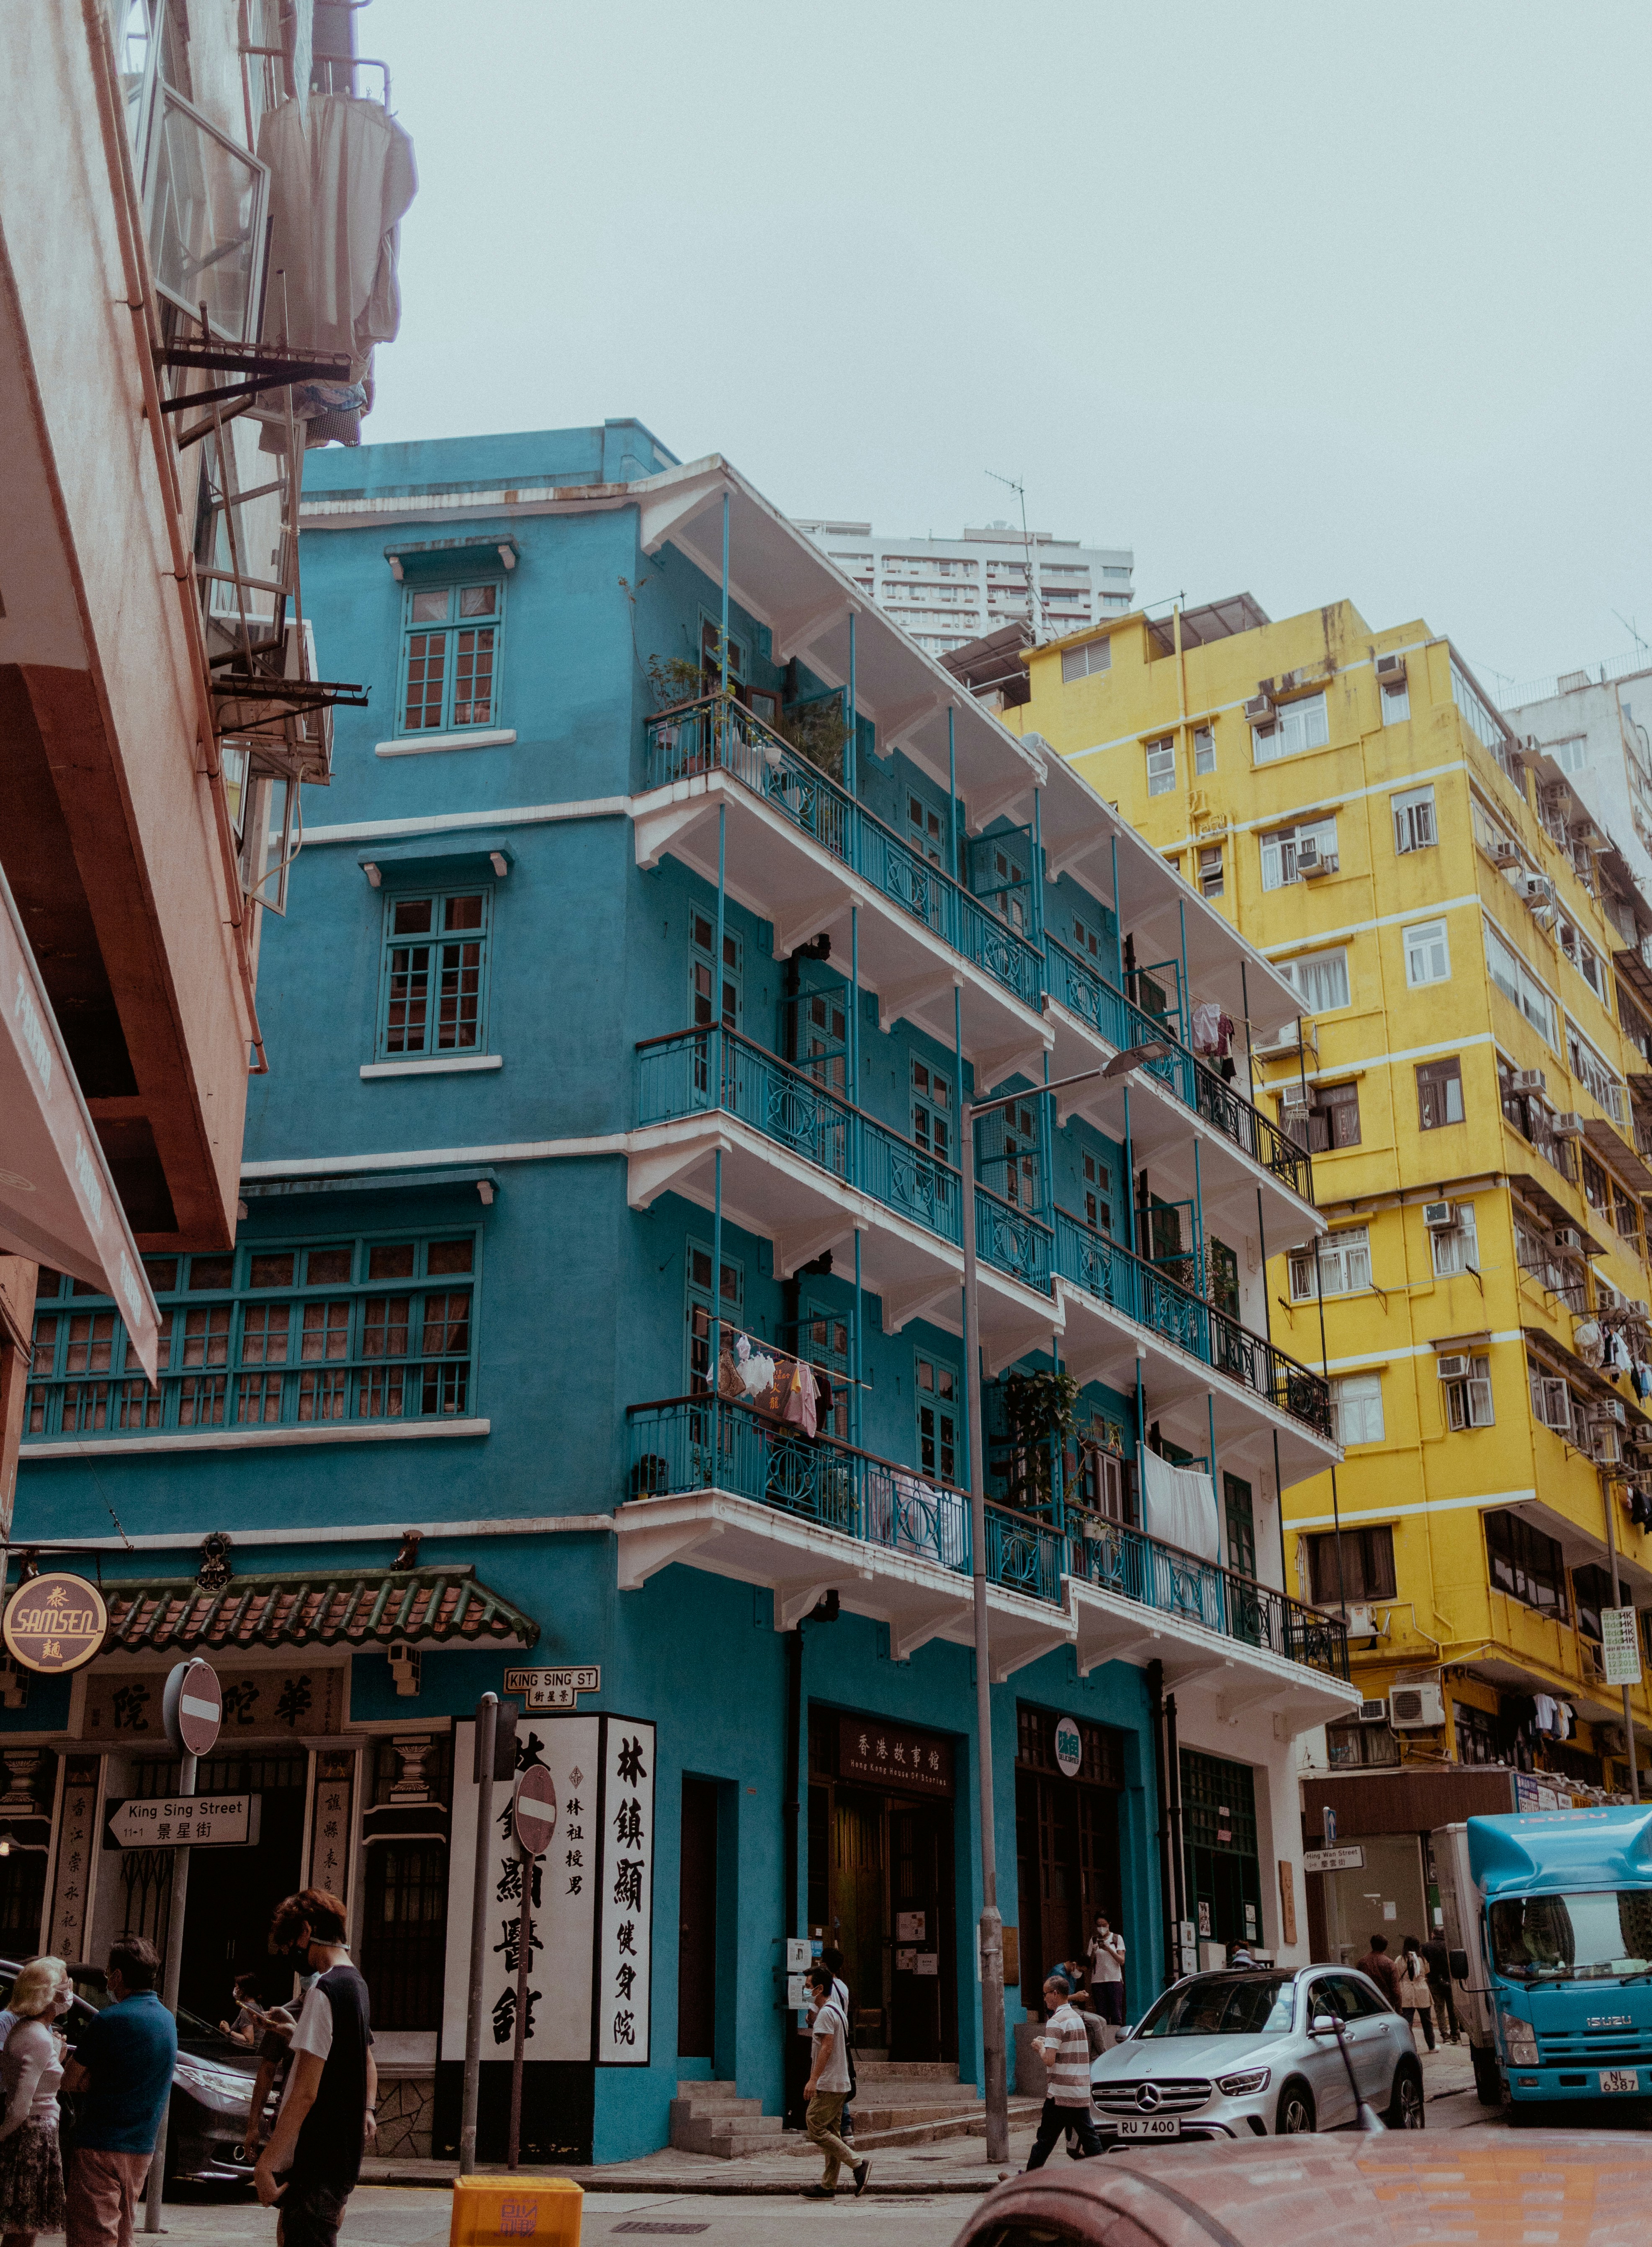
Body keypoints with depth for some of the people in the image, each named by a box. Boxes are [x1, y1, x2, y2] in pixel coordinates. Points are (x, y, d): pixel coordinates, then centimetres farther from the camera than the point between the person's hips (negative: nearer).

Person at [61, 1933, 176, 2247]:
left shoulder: (110, 2020, -15)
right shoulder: (168, 2020, 9)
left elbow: (69, 2082, -8)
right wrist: (97, 2078, 3)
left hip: (101, 2148, -7)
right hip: (142, 2148, 7)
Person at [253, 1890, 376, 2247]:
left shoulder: (324, 1991, -16)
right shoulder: (356, 1984, 14)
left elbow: (305, 2092, -20)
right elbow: (367, 2063, 29)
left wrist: (267, 2161, -18)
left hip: (314, 2161, -10)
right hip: (345, 2156, 10)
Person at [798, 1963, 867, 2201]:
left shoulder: (825, 2013, -14)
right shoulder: (837, 2010, 18)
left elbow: (827, 2048, -21)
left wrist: (813, 2079, -24)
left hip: (827, 2084, -10)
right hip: (840, 2084, 10)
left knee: (817, 2130, -8)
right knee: (829, 2132, 10)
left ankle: (857, 2165, -12)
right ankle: (828, 2186, 11)